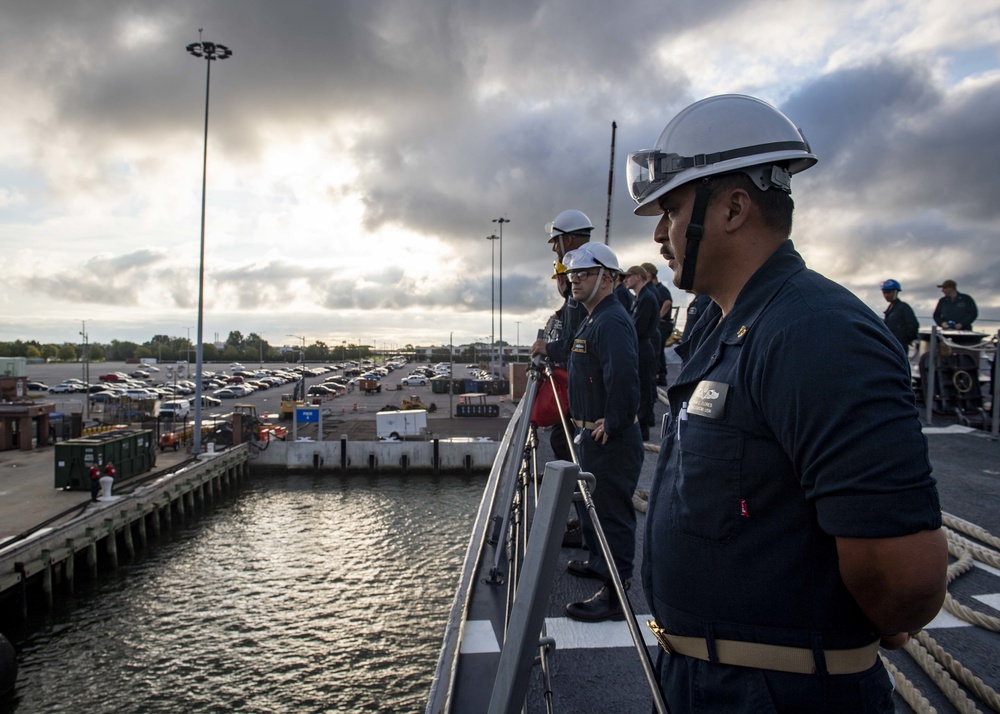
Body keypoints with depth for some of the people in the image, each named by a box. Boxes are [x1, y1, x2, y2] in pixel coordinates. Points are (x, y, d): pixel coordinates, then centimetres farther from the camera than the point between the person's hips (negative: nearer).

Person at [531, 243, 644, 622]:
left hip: (610, 438, -11)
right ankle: (598, 563, 41)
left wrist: (612, 424, -26)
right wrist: (550, 350, 32)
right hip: (593, 434, 11)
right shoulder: (593, 320, 15)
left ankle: (614, 594, 4)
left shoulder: (611, 322, -20)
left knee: (612, 512, -4)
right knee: (594, 503, 24)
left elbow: (623, 376, -32)